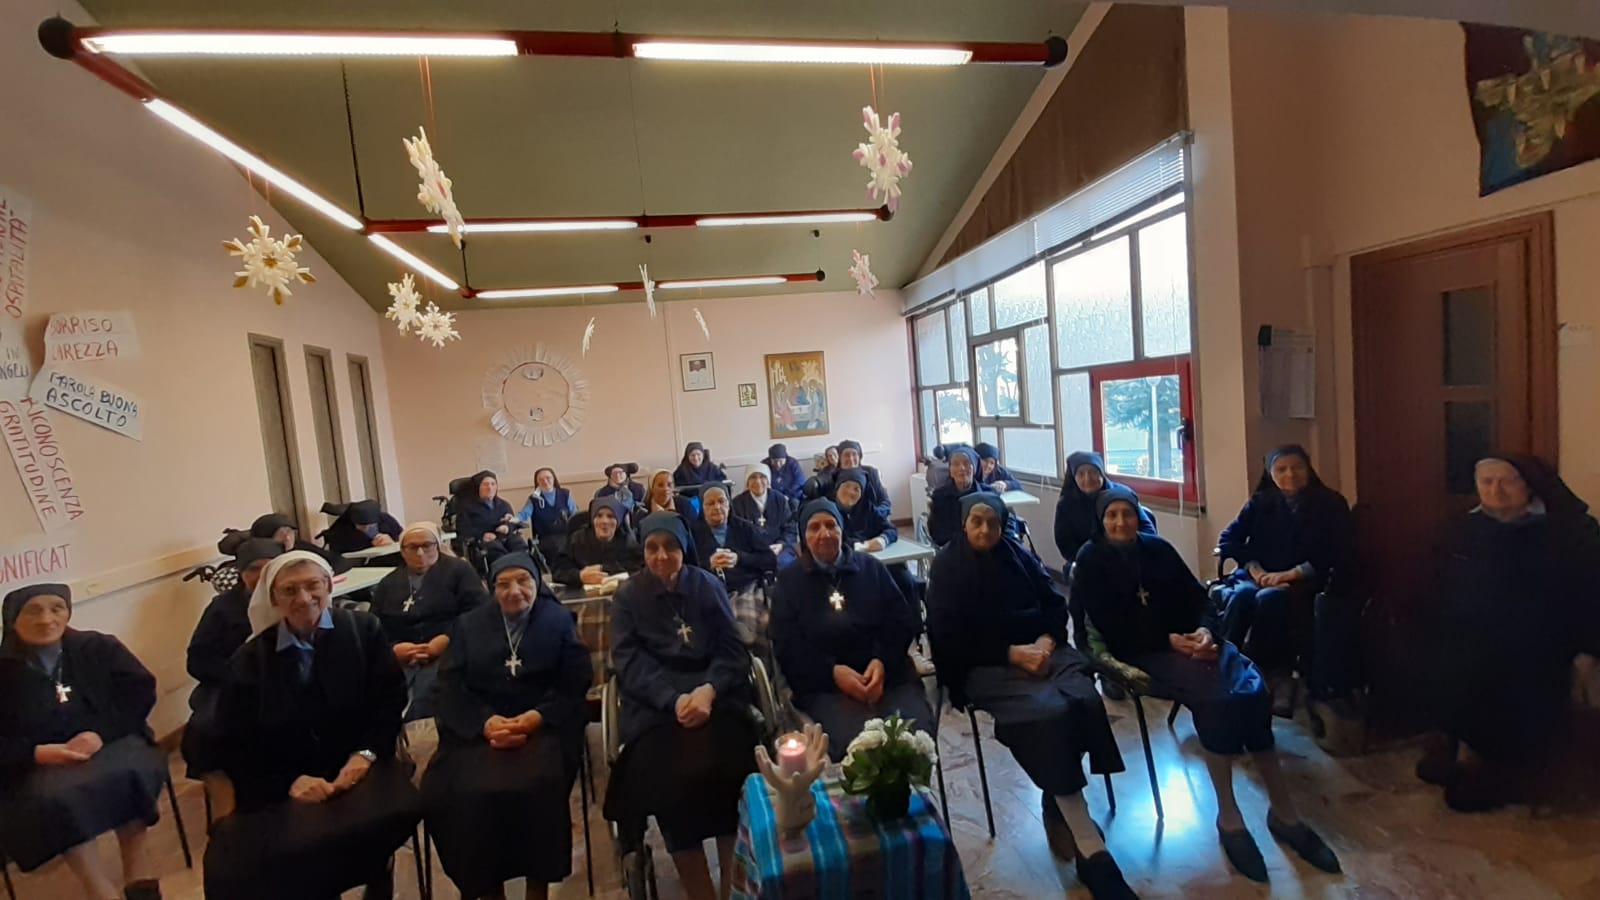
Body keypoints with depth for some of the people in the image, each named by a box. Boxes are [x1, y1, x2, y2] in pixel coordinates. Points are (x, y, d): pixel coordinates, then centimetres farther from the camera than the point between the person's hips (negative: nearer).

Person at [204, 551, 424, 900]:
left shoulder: (365, 630, 3)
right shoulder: (250, 658, 6)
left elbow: (391, 698, 1)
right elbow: (240, 744, 4)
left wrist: (366, 753, -15)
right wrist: (289, 781, -14)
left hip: (355, 768, -1)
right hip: (284, 788, 1)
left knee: (393, 811, -30)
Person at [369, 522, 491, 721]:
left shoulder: (458, 570, 11)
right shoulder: (388, 583, 23)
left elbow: (479, 611, -2)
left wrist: (447, 639, -15)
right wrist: (393, 649, -10)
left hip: (445, 653, -4)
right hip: (397, 659, 4)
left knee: (426, 695, -33)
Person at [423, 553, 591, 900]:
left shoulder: (560, 620, 10)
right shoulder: (468, 624, 15)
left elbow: (575, 682, 2)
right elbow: (450, 686, 5)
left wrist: (537, 716, -15)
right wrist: (484, 722, -13)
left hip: (542, 725, -2)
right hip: (477, 727, 2)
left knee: (536, 788, -29)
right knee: (463, 794, -25)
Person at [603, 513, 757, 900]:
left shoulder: (708, 585, 11)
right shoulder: (628, 596, 10)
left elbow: (732, 649, 5)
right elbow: (629, 662, -1)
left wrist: (708, 689, -16)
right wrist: (673, 699, -19)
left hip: (712, 691, 0)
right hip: (654, 703, 0)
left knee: (725, 767, -27)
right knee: (676, 777, -27)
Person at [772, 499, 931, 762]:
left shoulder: (871, 567, 14)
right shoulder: (789, 581, 10)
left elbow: (904, 620, 9)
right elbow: (786, 646, 1)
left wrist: (883, 661, -11)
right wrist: (832, 671, -15)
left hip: (887, 671, 2)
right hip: (824, 683, -2)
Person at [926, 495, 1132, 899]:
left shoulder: (1017, 554, 12)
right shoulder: (948, 567, -1)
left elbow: (1055, 604, 14)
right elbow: (951, 639, -7)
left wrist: (1046, 641, -7)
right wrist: (1012, 653, -15)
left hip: (1039, 649, 4)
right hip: (984, 665, -4)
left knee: (1084, 699, -27)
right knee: (1050, 712, -31)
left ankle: (1058, 808, -5)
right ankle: (1092, 852, -22)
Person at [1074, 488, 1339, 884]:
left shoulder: (1158, 548, 13)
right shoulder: (1091, 562, -1)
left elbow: (1197, 595, 9)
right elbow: (1110, 627, -9)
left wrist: (1205, 630, -12)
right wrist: (1169, 639, -17)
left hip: (1188, 639, 4)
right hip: (1141, 653, -4)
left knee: (1252, 688, -22)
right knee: (1215, 695, -29)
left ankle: (1283, 811, -10)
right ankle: (1229, 817, -15)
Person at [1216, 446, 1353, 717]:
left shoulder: (1330, 503, 5)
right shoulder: (1260, 501, 13)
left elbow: (1338, 554, -5)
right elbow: (1228, 539, 7)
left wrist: (1291, 574, -16)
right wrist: (1255, 569, -10)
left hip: (1304, 582, -2)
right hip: (1260, 576, 2)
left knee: (1269, 598, -36)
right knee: (1240, 596, -34)